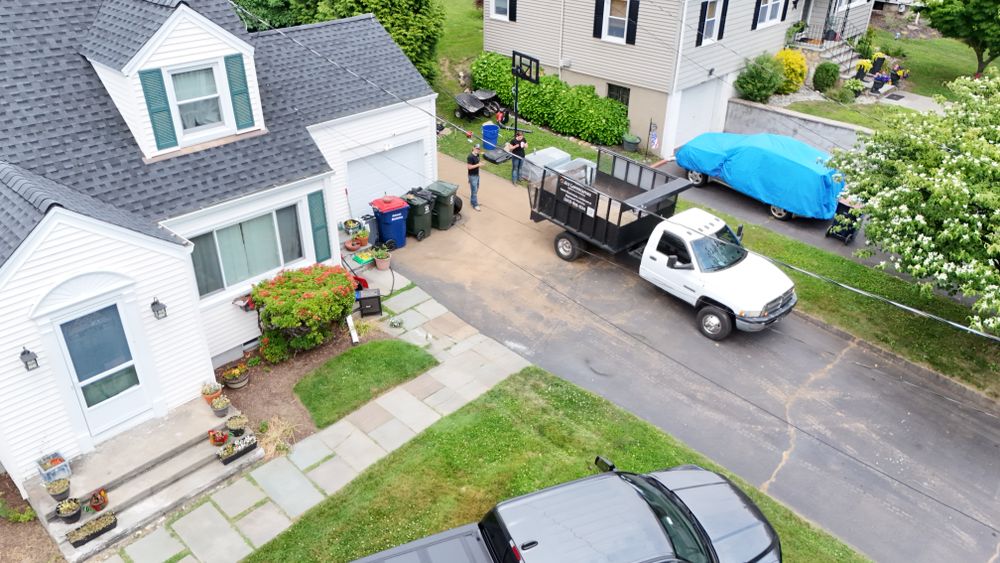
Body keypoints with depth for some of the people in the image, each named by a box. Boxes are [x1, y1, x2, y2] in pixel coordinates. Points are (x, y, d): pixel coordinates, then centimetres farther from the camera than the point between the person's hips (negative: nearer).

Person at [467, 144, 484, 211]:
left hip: (477, 175, 9)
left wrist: (480, 164, -3)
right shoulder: (470, 157, -22)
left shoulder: (477, 155, 4)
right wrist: (478, 165, -24)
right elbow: (469, 167, -24)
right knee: (474, 191, -3)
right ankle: (475, 205, 5)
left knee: (476, 190, 18)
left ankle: (473, 201, 33)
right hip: (472, 176, -9)